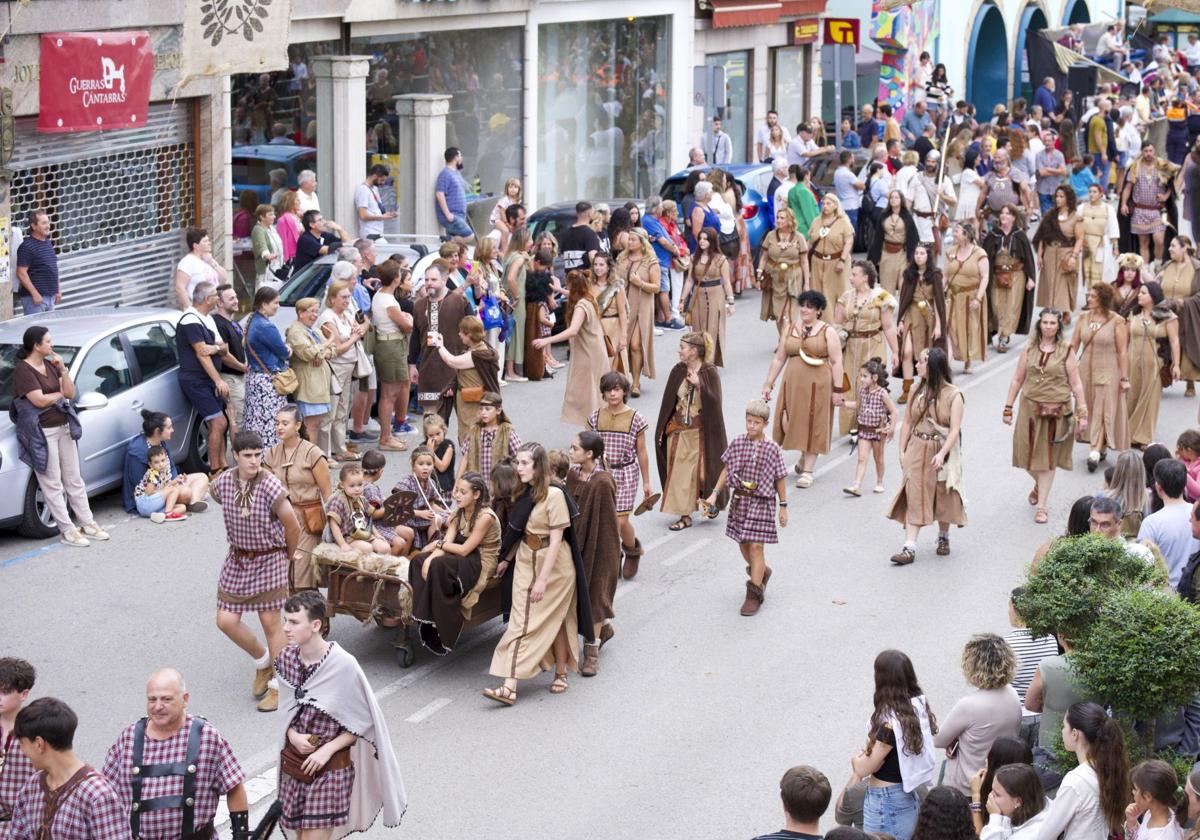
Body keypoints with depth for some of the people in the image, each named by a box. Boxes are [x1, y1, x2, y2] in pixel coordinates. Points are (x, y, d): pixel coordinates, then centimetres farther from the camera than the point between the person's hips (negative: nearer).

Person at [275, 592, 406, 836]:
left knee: (315, 834, -8)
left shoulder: (343, 665, -19)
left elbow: (363, 721, -9)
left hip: (329, 768, -5)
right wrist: (292, 735, -8)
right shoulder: (285, 659, -3)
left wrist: (327, 749, -16)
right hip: (294, 764, 5)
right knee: (301, 833, 13)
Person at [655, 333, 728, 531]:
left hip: (701, 431, -4)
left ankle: (710, 503, 27)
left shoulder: (709, 372, -10)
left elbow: (714, 402, -16)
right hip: (679, 431, 4)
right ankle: (685, 515, 11)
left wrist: (699, 385, -27)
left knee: (702, 471, 4)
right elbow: (668, 401, 5)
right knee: (680, 473, 4)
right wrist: (662, 430, 5)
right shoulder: (678, 371, 1)